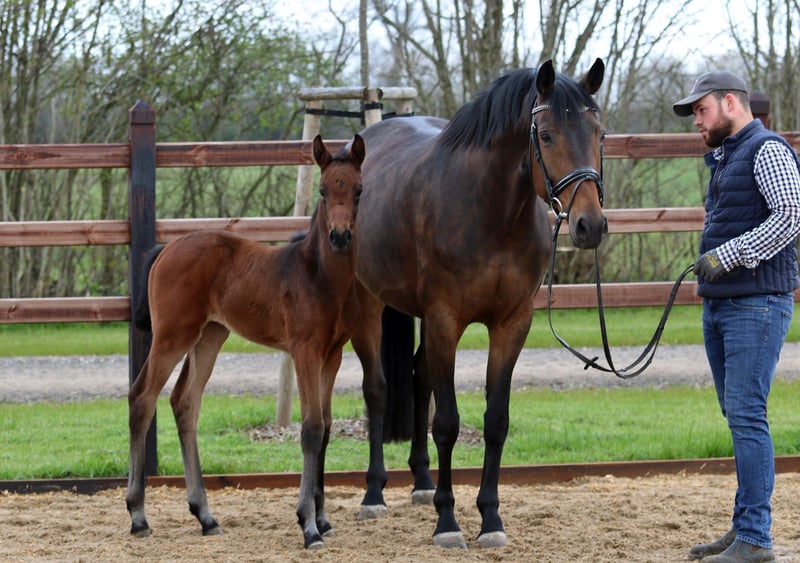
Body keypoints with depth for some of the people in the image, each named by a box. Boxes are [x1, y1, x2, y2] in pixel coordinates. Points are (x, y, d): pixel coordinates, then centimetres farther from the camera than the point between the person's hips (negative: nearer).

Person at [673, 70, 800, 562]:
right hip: (720, 305, 10)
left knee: (747, 416, -12)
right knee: (736, 417, 10)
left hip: (757, 304, -10)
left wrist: (727, 255, -24)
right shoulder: (725, 158, 20)